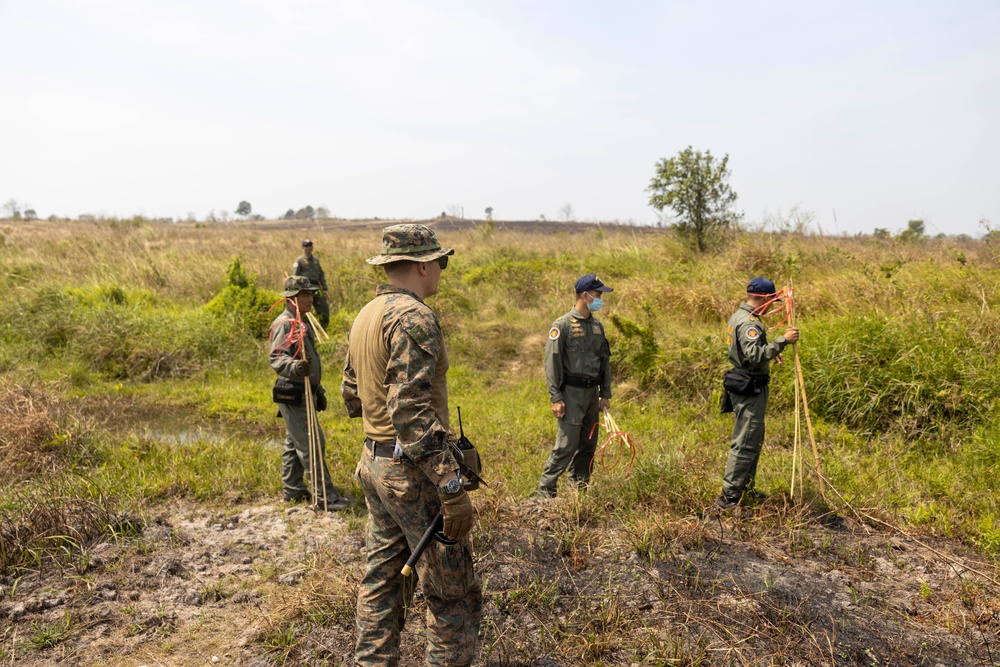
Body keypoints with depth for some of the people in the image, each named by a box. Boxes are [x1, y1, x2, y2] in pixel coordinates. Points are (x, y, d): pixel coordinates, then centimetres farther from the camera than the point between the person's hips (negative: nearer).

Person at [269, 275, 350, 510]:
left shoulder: (302, 322, 16)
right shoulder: (284, 323, -15)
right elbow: (276, 358, -26)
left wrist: (319, 391, 25)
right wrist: (295, 367, -47)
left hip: (303, 392, 10)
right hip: (292, 394, -10)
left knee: (294, 442, 16)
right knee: (311, 443, -8)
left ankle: (293, 489, 26)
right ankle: (324, 494, -4)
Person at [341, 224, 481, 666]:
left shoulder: (365, 316, 10)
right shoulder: (413, 317, -19)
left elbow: (351, 397, 18)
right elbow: (412, 410, -26)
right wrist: (451, 488, -25)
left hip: (373, 463, 10)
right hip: (414, 471, -9)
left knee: (381, 577, 18)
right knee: (453, 593, 3)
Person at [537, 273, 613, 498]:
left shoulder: (597, 326, 12)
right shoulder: (563, 325, -10)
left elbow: (605, 361, 18)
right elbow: (552, 363, -12)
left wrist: (605, 394, 14)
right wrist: (556, 397, -16)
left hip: (592, 393, 7)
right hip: (572, 393, -7)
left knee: (588, 444, 12)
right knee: (567, 445, -8)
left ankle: (579, 486, 25)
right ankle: (545, 491, 2)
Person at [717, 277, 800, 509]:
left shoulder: (738, 316, 13)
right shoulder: (749, 322, -20)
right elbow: (755, 355, -32)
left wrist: (770, 352, 26)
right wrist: (782, 341, -29)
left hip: (743, 384, 11)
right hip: (750, 388, -11)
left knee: (753, 441, 19)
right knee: (745, 444, -7)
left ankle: (746, 489, 29)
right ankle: (728, 497, -4)